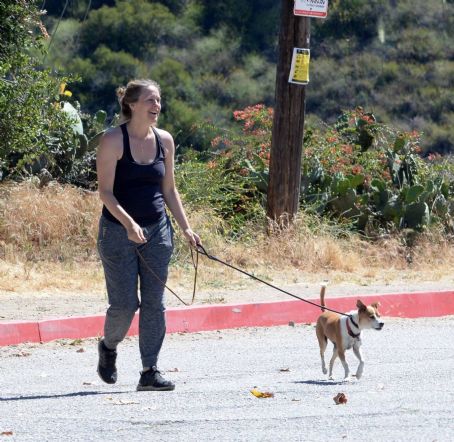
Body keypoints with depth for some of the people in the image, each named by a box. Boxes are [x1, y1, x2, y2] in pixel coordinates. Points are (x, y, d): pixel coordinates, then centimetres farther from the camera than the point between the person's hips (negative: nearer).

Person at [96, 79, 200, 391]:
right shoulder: (114, 140, -10)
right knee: (124, 304, -3)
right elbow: (105, 191, -14)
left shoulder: (164, 140, 7)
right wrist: (128, 224, -26)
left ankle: (150, 371, 6)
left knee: (154, 303, 1)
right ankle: (108, 347, 27)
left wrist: (186, 228, 7)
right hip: (119, 232, -5)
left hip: (157, 231, 5)